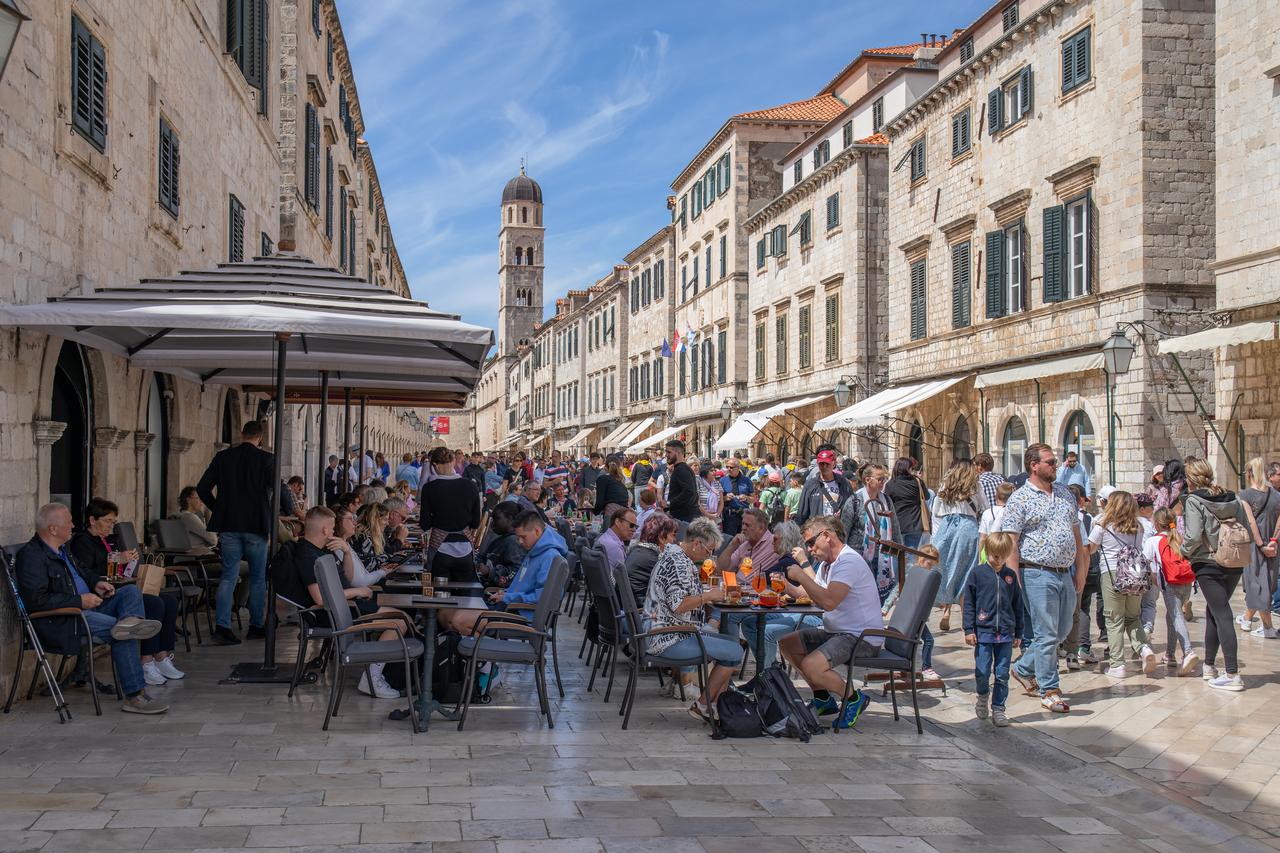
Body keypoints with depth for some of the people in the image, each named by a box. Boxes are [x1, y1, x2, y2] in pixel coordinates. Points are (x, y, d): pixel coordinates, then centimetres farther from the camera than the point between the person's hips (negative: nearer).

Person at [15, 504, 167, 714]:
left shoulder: (61, 549, 15)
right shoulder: (31, 556, -15)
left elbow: (82, 572, 33)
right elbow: (37, 600, -25)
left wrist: (96, 583, 10)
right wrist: (79, 601, -22)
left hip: (86, 607, 10)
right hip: (61, 623, -10)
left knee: (132, 591, -2)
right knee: (123, 636, -23)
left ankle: (129, 622, -36)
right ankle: (134, 695, -21)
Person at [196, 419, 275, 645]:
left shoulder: (222, 457, 3)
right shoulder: (266, 459, -7)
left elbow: (202, 487, 3)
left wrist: (217, 508, 15)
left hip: (228, 525, 3)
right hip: (256, 525, -2)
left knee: (228, 576, 5)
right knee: (258, 578, 10)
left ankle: (223, 627, -6)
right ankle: (256, 626, 16)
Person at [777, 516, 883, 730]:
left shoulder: (849, 561, -18)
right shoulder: (826, 564, 15)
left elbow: (829, 601, -30)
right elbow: (813, 597, 13)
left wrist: (801, 575, -22)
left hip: (863, 637, -11)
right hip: (836, 632, 11)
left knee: (811, 666, -28)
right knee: (786, 644, 11)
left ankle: (854, 698, -3)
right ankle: (823, 698, 16)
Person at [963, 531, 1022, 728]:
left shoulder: (1011, 576, 8)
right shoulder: (978, 574, -1)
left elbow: (1017, 606, 15)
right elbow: (968, 603, 1)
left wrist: (1018, 633, 15)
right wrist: (969, 629, -4)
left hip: (1006, 634, 2)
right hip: (983, 632, -2)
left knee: (1002, 675, 4)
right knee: (982, 672, 0)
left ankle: (998, 708, 15)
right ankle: (983, 696, 28)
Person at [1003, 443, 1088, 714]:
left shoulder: (1066, 494, 14)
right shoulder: (1019, 499, -6)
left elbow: (1076, 535, 19)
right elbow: (1011, 544, -10)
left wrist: (1081, 570, 12)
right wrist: (1015, 582, -15)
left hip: (1066, 573, 7)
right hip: (1038, 574, -7)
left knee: (1062, 630, 14)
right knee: (1046, 634, -2)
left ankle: (1024, 669, 32)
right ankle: (1049, 690, 8)